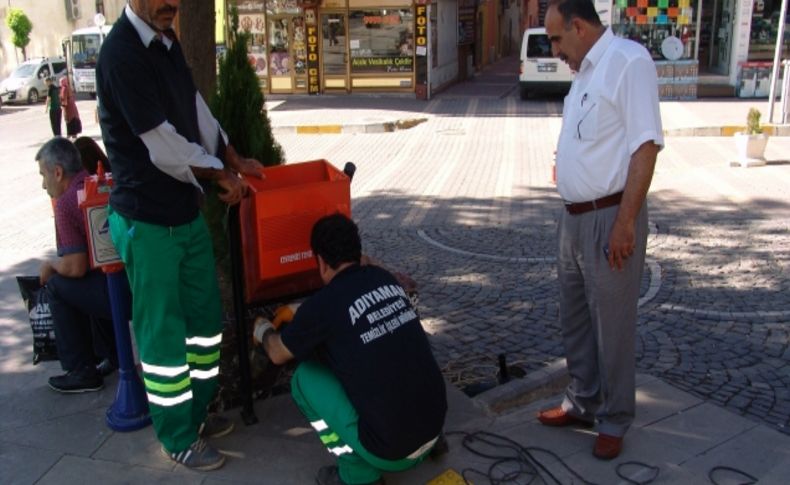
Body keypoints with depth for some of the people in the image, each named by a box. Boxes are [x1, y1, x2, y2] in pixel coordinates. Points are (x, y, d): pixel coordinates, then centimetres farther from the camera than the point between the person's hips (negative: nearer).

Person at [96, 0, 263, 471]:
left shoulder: (167, 40, 7)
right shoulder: (122, 54, -20)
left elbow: (196, 106, 18)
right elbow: (164, 146, -20)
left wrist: (235, 158, 16)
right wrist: (220, 173, -6)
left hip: (186, 208, 9)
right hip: (148, 219, -9)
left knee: (205, 316, 17)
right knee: (163, 333, 5)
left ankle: (198, 411, 36)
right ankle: (179, 438, 22)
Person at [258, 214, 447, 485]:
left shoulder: (324, 304, -13)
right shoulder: (385, 279, 5)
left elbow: (277, 354, 7)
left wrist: (264, 330, 29)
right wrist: (301, 314, 42)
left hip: (392, 451, -6)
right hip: (435, 424, 7)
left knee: (305, 377, 7)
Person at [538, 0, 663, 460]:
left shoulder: (628, 60, -13)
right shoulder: (586, 71, 14)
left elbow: (645, 145, -19)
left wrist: (625, 222, -22)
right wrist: (574, 216, 17)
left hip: (609, 217, -9)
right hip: (575, 216, 9)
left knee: (612, 326, 5)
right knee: (575, 319, 18)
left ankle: (615, 420, 22)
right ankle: (583, 401, 35)